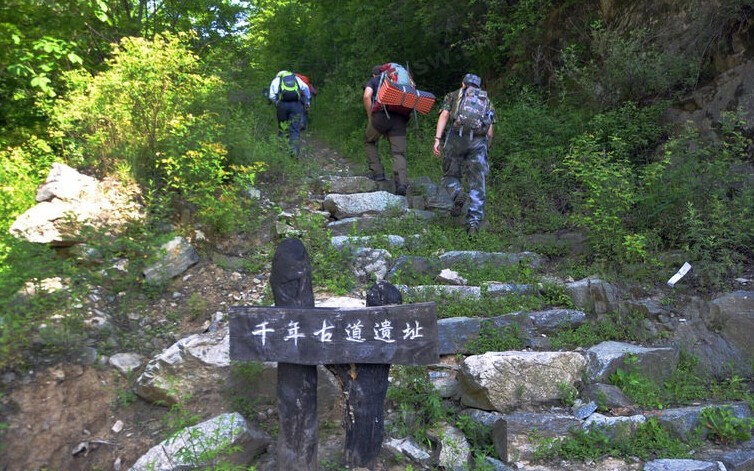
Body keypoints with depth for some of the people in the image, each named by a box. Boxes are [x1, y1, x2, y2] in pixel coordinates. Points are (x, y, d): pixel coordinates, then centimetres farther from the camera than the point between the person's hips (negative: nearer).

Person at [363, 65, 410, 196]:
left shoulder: (373, 81, 21)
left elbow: (367, 96, -1)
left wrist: (370, 117, 5)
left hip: (381, 115, -2)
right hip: (400, 119, 2)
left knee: (369, 142, 23)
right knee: (399, 153, -1)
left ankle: (377, 172, 11)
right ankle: (402, 183, -20)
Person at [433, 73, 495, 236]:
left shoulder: (453, 95, 22)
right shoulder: (487, 101, 27)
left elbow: (444, 115, 3)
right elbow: (490, 131, 16)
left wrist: (437, 139, -4)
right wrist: (485, 149, 26)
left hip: (456, 137, -1)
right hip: (479, 141, 1)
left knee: (450, 175, 15)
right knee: (477, 184, 2)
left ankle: (458, 195, -16)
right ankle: (474, 222, -8)